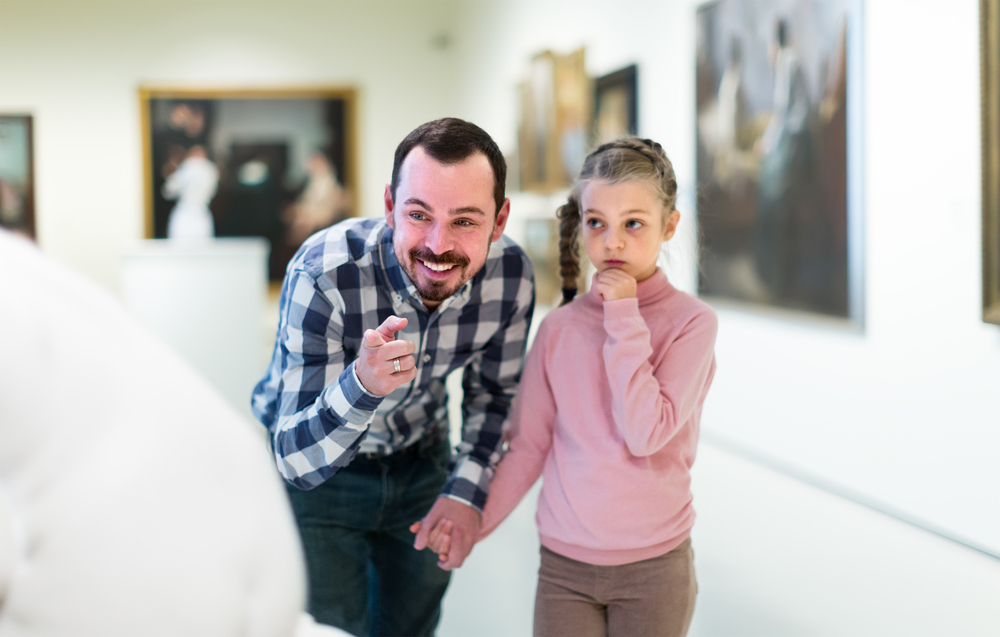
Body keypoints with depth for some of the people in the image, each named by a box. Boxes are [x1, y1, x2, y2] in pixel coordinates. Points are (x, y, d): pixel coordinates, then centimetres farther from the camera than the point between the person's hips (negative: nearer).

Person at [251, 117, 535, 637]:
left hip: (419, 462, 4)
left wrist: (467, 491, -11)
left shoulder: (511, 274, -22)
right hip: (310, 472, -4)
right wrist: (362, 385, -55)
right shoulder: (324, 275, -34)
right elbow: (296, 459, -36)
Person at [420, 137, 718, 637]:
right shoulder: (558, 329, 1)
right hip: (563, 564, 2)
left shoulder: (691, 321, -8)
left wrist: (623, 317, -17)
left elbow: (645, 433, -19)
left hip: (653, 564, -2)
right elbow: (529, 446, 6)